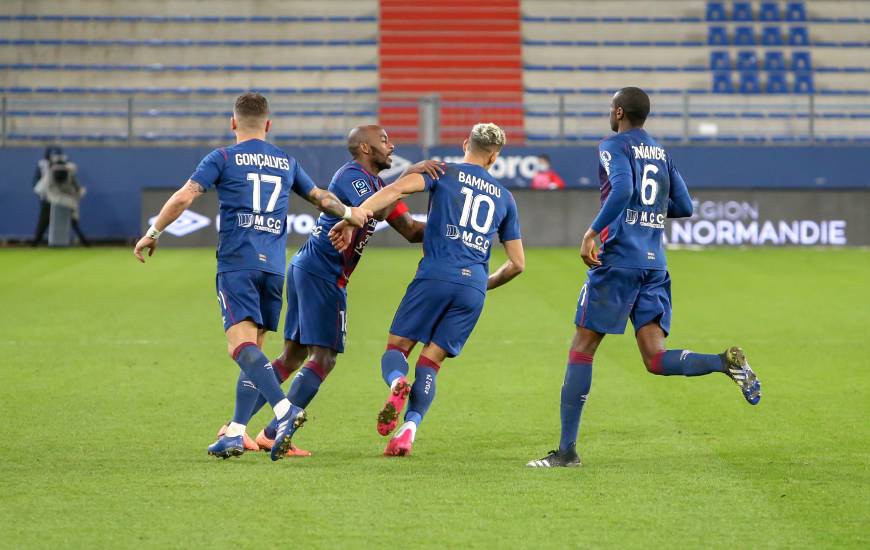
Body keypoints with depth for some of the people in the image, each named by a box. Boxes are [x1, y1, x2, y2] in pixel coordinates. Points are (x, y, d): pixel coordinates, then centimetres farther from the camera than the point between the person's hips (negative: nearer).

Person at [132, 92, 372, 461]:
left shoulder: (223, 159, 4)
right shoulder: (286, 163, 17)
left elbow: (184, 197, -4)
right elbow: (321, 198, 25)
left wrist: (153, 233, 4)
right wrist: (350, 213, 36)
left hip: (236, 264, -5)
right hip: (274, 266, 5)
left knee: (242, 343, -16)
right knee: (253, 347, 11)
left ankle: (285, 409, -36)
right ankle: (235, 434, 8)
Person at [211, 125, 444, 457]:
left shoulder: (375, 183, 18)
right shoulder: (352, 175, -12)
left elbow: (410, 230, 18)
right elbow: (375, 211, -30)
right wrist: (408, 175, -27)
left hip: (308, 269, 10)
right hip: (321, 274, -10)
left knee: (293, 356, 11)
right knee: (323, 358, -9)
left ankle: (236, 427, 9)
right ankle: (272, 435, -8)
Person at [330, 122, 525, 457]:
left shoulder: (444, 172, 10)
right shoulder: (504, 197, 20)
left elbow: (398, 188, -10)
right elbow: (517, 263, 21)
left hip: (436, 276, -3)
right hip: (474, 286, 3)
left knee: (396, 347, 7)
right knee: (431, 362, 7)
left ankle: (397, 383, -28)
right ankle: (410, 427, -15)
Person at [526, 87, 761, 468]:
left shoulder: (614, 146, -3)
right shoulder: (661, 153, 18)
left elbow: (622, 189, -22)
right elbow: (684, 207, 18)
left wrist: (592, 232, -20)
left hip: (617, 261, -6)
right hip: (655, 265, 7)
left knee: (581, 350, 1)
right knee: (656, 359, 2)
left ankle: (567, 449, 0)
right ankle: (726, 362, -22)